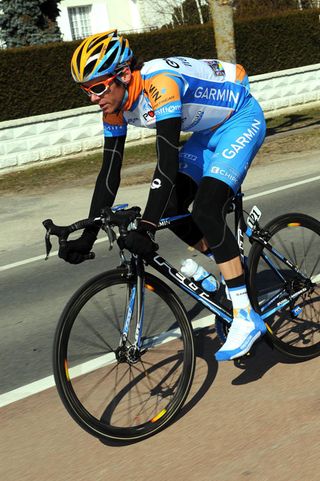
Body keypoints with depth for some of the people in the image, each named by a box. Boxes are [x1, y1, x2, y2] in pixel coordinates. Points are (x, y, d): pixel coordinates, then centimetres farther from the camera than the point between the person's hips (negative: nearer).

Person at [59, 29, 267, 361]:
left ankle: (246, 318, -17)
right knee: (170, 210, -1)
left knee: (206, 210, -23)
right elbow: (109, 173, -5)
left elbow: (168, 162, -41)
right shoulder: (115, 105, -9)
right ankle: (232, 268, 20)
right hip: (209, 130, 9)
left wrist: (145, 229, -45)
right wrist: (87, 239, -8)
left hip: (242, 119, -9)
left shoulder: (159, 83, -35)